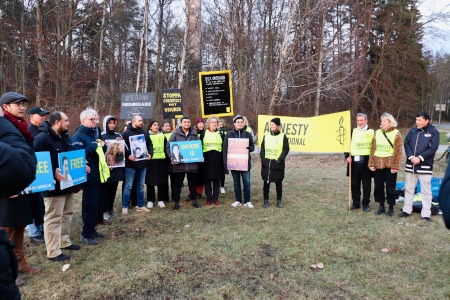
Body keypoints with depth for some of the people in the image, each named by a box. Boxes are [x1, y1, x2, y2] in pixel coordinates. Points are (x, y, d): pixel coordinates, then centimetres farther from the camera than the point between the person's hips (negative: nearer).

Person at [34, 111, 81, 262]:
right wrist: (53, 173, -31)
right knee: (53, 218, -2)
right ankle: (53, 252, 6)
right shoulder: (42, 138, -16)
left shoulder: (65, 137, 14)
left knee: (67, 214, 18)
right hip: (54, 186, -9)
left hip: (67, 183, 10)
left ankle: (65, 242, 32)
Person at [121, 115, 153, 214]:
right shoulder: (126, 133, -4)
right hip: (130, 164, -5)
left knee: (141, 186, 13)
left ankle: (140, 205, 23)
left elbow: (150, 144, 17)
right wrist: (128, 155, -20)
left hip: (142, 163, 5)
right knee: (128, 186, 0)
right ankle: (125, 206, 10)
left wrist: (150, 153, 1)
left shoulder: (145, 133, 11)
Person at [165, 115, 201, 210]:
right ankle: (176, 202, 14)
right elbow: (168, 146, -1)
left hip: (192, 162, 2)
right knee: (177, 183, 5)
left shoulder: (194, 134, 8)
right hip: (179, 163, -2)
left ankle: (194, 200, 25)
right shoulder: (176, 133, 0)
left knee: (192, 182, 12)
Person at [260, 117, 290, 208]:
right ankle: (266, 200, 14)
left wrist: (280, 159, -12)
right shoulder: (266, 135, 8)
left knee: (278, 183, 6)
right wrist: (263, 158, -3)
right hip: (266, 163, 2)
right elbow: (262, 148, 10)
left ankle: (279, 201, 17)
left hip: (278, 163, -2)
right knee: (266, 182, 4)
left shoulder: (283, 136, 0)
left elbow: (286, 149, -2)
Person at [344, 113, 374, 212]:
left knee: (366, 184, 4)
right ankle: (356, 203, 22)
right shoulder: (352, 132, 8)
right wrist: (347, 156, -1)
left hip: (366, 162, -2)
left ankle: (366, 204, 15)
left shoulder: (372, 132, 2)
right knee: (354, 184, 9)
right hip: (354, 162, 2)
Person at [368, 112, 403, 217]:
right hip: (378, 164, 4)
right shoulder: (377, 133, 8)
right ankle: (381, 206, 23)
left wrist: (395, 166, -13)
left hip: (389, 165, -4)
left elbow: (398, 151, -7)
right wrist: (371, 164, -1)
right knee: (378, 186, 9)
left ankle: (391, 208, 17)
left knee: (390, 187, 3)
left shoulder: (396, 133, -3)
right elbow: (373, 149, 5)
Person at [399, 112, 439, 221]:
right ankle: (407, 210, 24)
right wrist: (411, 157, -13)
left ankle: (426, 214, 11)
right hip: (410, 165, 4)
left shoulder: (434, 132, -3)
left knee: (426, 191, 2)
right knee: (409, 188, 12)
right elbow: (406, 144, 3)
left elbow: (433, 148, -10)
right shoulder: (412, 131, 6)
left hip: (425, 165, -4)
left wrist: (420, 158, -18)